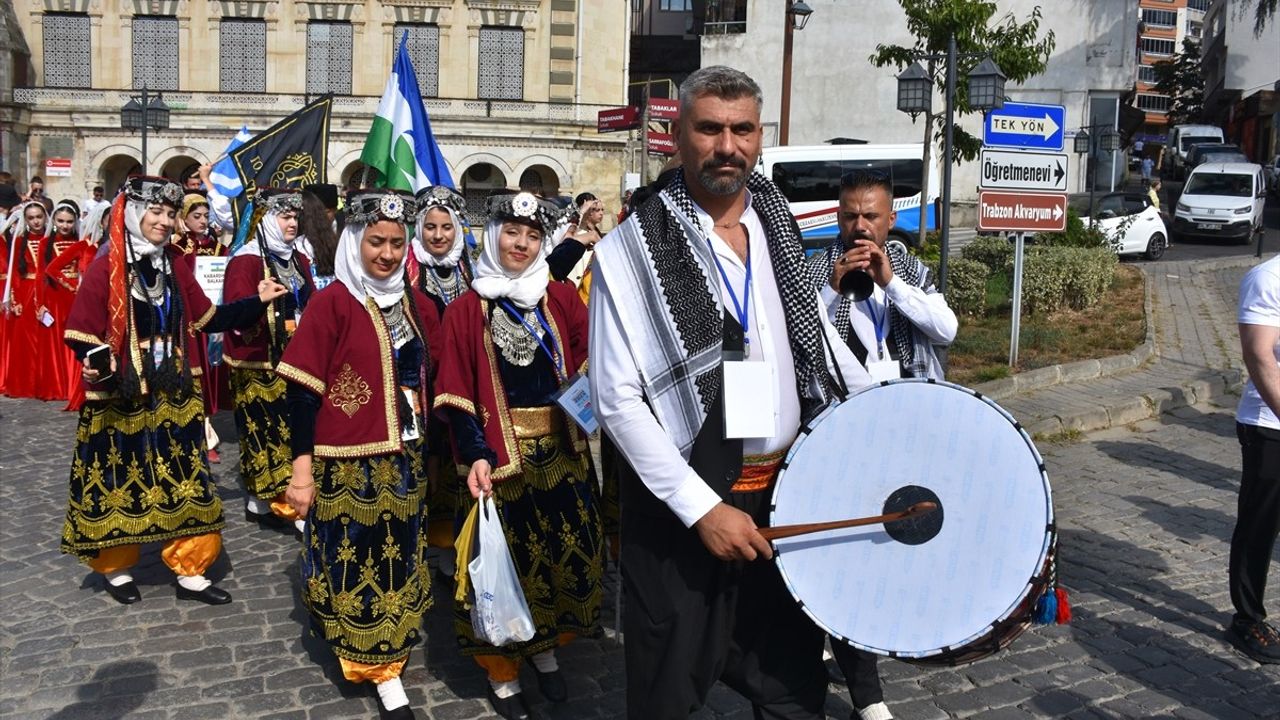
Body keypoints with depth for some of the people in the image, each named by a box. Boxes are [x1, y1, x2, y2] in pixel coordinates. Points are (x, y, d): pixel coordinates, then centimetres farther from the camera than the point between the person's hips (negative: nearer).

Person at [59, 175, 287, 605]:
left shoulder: (175, 266, 8)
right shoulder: (106, 268, -9)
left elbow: (207, 319, 10)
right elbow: (81, 333, -11)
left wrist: (257, 302, 4)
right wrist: (97, 361, -31)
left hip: (173, 396, 5)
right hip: (120, 398, -5)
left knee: (184, 482, 7)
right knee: (118, 482, 7)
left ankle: (190, 573, 17)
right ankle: (115, 568, 28)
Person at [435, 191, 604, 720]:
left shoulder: (562, 298, 7)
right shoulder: (468, 308, -2)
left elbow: (588, 363, 2)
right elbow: (457, 391, -6)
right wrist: (475, 455, -17)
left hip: (561, 449, 3)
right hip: (500, 452, -3)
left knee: (569, 551, 9)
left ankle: (545, 647, 32)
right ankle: (501, 671, 22)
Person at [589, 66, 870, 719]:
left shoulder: (778, 224, 6)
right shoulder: (633, 250, -11)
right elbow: (617, 399, -14)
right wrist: (701, 508, -18)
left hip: (788, 492, 5)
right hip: (681, 507, -4)